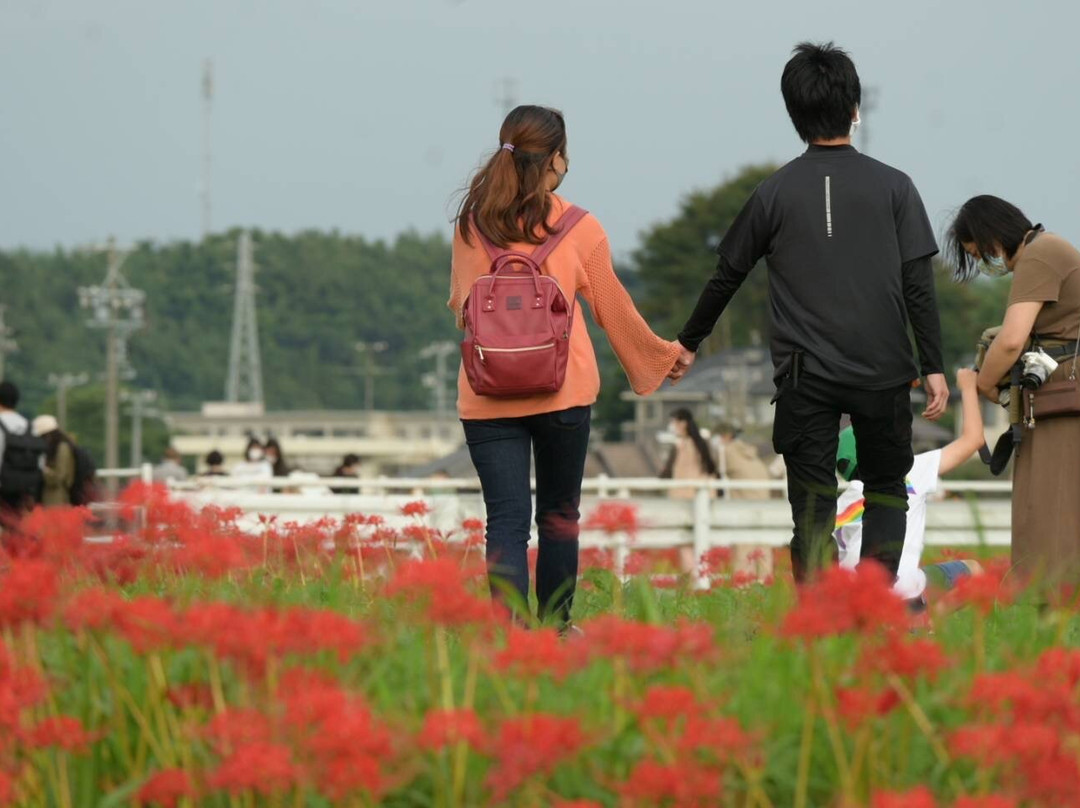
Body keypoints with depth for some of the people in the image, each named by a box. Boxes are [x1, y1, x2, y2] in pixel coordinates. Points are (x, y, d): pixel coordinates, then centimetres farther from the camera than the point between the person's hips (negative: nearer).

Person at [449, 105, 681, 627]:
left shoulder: (472, 223, 3)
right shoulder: (581, 229, -2)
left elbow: (459, 306, 12)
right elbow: (612, 310, 10)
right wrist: (663, 355, 27)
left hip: (486, 395, 1)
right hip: (562, 390, -1)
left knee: (505, 520, -2)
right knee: (559, 515, 14)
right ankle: (555, 625, 21)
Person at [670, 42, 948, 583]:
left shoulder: (775, 193, 3)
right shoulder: (892, 187, 1)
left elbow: (725, 278, 12)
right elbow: (918, 286, -3)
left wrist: (688, 343, 25)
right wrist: (933, 367, 2)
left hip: (805, 376, 0)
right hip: (883, 374, 0)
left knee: (812, 506, 2)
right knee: (885, 490, 13)